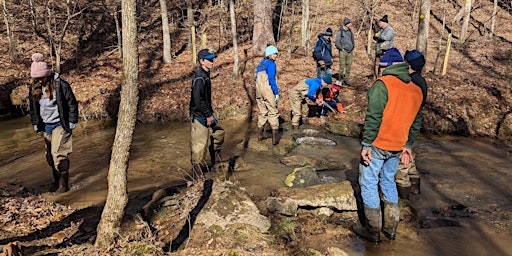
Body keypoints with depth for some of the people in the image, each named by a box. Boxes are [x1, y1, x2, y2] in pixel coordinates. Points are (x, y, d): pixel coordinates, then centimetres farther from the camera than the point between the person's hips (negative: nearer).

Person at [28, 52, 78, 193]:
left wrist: (72, 122, -7)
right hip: (46, 126, 6)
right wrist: (35, 124, 15)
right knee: (49, 155, 10)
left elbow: (72, 103, -8)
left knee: (58, 153, -12)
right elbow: (33, 106, 16)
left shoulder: (61, 84, -14)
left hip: (60, 124, -6)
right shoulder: (34, 87, 4)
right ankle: (57, 180, 26)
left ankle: (63, 184, -2)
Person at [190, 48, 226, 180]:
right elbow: (197, 100, -26)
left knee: (218, 132, 22)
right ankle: (197, 171, 7)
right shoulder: (199, 77, -21)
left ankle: (216, 158, 40)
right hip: (199, 116, -10)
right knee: (200, 143, -4)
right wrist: (208, 115, -19)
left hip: (206, 114, 10)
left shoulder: (205, 74, 10)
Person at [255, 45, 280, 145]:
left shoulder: (260, 64, 15)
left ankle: (260, 135, 23)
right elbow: (271, 79, -16)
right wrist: (276, 92, -15)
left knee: (262, 112, 17)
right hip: (268, 91, -7)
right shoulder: (271, 64, -9)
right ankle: (274, 138, -3)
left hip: (259, 91, 7)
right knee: (273, 113, -1)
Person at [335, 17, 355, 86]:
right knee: (342, 66, -4)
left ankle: (347, 80, 15)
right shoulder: (340, 32, -7)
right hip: (343, 52, -6)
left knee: (349, 66, 6)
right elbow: (337, 43, -7)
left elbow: (352, 41, 25)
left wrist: (353, 46, 13)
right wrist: (341, 49, -8)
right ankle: (341, 80, 4)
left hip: (350, 52, 6)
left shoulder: (350, 31, 12)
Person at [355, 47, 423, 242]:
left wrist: (366, 144, -16)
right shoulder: (416, 90, 9)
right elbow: (416, 122, 14)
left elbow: (373, 118, -19)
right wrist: (408, 145, 21)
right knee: (388, 182, 21)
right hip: (397, 147, 7)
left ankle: (373, 230, 12)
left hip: (378, 145, -7)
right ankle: (390, 228, 26)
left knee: (369, 184, 5)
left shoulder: (382, 84, -13)